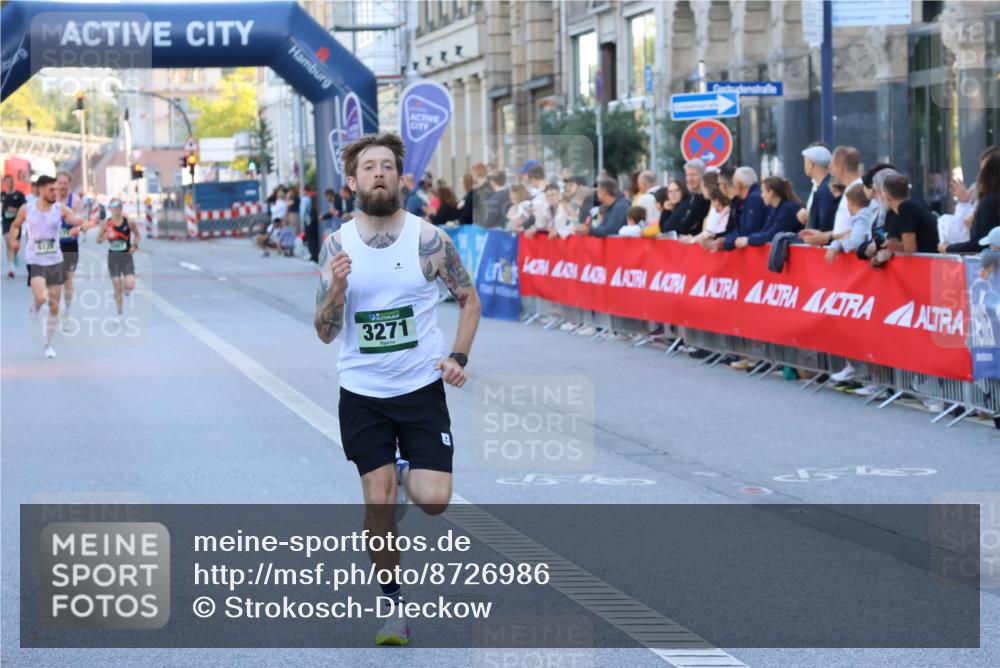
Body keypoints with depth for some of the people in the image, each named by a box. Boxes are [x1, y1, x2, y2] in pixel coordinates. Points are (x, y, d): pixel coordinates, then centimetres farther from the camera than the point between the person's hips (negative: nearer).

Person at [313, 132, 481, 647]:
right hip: (362, 393, 1)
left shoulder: (429, 238, -7)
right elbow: (325, 333, -2)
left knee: (433, 500, -9)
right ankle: (390, 602, 17)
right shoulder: (337, 245, -2)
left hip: (422, 388, -1)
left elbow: (469, 299, 7)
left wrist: (459, 358, -5)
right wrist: (337, 289, -20)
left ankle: (408, 474, 28)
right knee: (379, 502, -1)